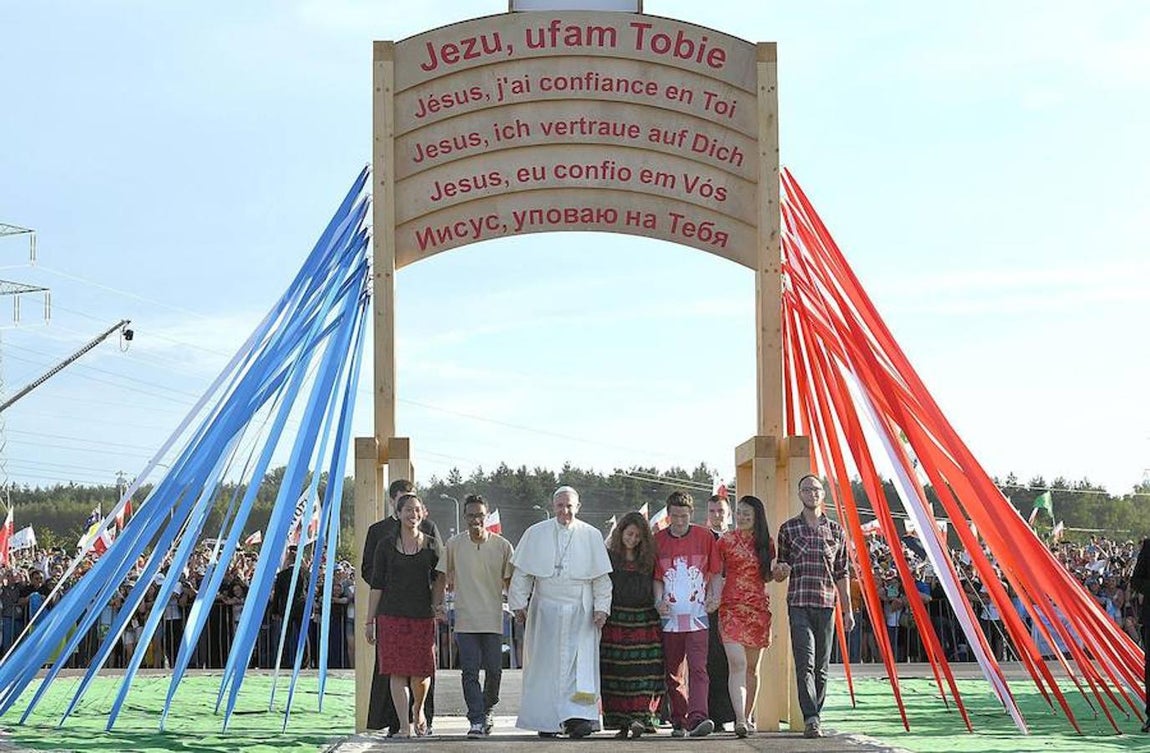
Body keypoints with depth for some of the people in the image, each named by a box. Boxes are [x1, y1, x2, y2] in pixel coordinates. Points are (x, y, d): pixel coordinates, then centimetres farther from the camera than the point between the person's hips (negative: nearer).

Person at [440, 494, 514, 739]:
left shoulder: (502, 546, 0)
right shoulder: (454, 544, 1)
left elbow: (509, 581, 8)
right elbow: (444, 578, 12)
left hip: (493, 619, 0)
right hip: (465, 620, 0)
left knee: (494, 670, 4)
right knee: (469, 672, -6)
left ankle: (486, 709, 28)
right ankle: (476, 720, -5)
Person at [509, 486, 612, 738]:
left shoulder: (591, 536, 4)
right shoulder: (536, 534, 5)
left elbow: (602, 577, 5)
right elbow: (522, 573, 8)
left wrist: (601, 608, -2)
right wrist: (519, 603, 2)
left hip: (580, 613, -1)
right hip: (545, 610, 1)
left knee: (580, 665, -11)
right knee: (545, 666, 1)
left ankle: (578, 717, -18)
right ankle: (546, 720, 7)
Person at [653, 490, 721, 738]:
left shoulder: (705, 537, 4)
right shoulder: (658, 540, 6)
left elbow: (715, 571, 11)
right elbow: (656, 577, 10)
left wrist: (714, 594, -5)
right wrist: (659, 600, -6)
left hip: (697, 615, -2)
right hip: (669, 616, 2)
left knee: (698, 668, -14)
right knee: (672, 671, 7)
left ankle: (697, 718, -24)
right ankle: (679, 720, 18)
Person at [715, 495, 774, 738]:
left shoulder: (766, 543, 9)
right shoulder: (726, 540, 3)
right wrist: (714, 599, -3)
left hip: (758, 608, 3)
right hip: (732, 606, -3)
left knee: (752, 666, 10)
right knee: (737, 663, -15)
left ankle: (748, 716, 22)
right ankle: (740, 720, -22)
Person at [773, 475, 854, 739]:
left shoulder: (836, 531, 11)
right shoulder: (788, 529, 7)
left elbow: (842, 574, 13)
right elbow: (780, 572, 14)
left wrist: (847, 610, 9)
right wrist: (780, 571, -11)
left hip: (826, 604, 2)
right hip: (799, 603, -2)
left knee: (822, 667, 5)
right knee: (805, 663, -13)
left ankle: (815, 718, 13)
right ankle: (810, 720, -20)